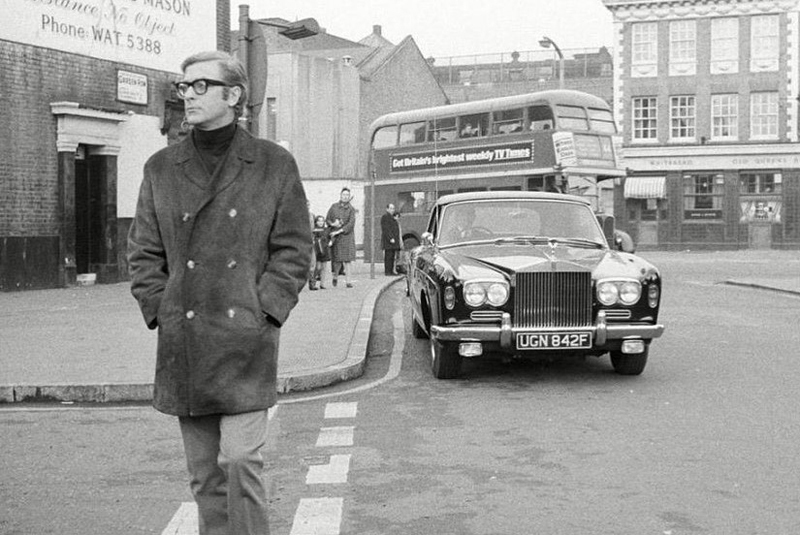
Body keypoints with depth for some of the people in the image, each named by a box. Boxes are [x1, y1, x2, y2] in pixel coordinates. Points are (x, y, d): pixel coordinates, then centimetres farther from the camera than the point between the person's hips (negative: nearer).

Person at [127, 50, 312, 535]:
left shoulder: (275, 164, 2)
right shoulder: (161, 168, 9)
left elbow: (294, 249, 1)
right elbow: (144, 252, 12)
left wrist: (262, 310, -7)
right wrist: (160, 311, 1)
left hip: (246, 337, -3)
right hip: (183, 342, 3)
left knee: (241, 460, -9)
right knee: (204, 472, 9)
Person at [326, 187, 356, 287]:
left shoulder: (351, 209, 2)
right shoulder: (334, 206, 7)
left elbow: (351, 224, -7)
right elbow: (327, 219, 10)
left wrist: (339, 231, -15)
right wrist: (333, 224, -12)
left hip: (347, 235, -1)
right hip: (335, 237, 1)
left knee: (347, 259, -8)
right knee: (337, 259, 3)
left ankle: (348, 280, -6)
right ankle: (335, 276, 29)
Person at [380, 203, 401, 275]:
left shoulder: (392, 218, 22)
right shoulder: (385, 217, -8)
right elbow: (386, 229, -17)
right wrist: (391, 238, -23)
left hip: (393, 241, 10)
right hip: (388, 241, -10)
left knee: (392, 256, 7)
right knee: (388, 256, -10)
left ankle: (391, 271, 9)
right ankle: (387, 271, -11)